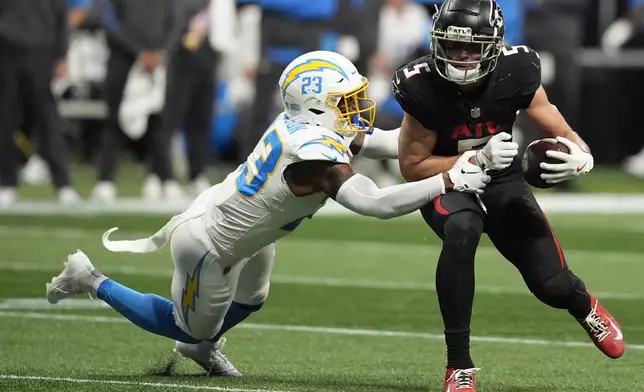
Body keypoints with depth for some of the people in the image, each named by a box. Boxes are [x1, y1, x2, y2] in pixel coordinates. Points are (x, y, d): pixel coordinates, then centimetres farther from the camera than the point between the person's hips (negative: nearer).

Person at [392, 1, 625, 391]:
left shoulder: (516, 73, -20)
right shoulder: (424, 87, -25)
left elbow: (564, 135, -11)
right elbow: (412, 166, -17)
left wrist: (579, 157, -36)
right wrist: (479, 158, -30)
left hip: (503, 181, 2)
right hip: (445, 181, -2)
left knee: (553, 287, -7)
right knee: (462, 231, -38)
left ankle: (583, 304, 36)